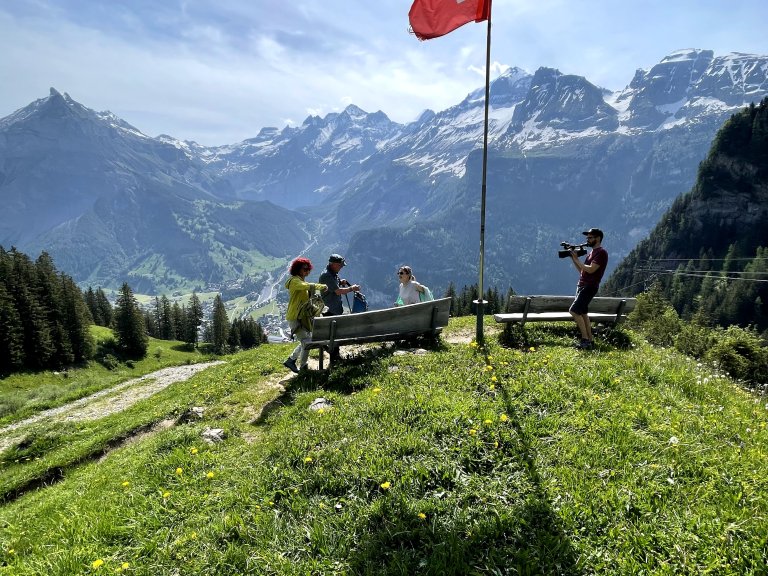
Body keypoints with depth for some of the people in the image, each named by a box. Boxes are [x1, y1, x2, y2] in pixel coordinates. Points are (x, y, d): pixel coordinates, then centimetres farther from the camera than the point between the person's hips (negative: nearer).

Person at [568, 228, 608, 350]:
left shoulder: (601, 252, -11)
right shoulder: (592, 252, 18)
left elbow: (590, 269, -21)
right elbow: (582, 270, 17)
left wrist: (576, 259, -13)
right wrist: (573, 258, 6)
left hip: (589, 287, -10)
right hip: (582, 286, 10)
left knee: (574, 310, -15)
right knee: (582, 313, 10)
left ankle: (586, 340, -10)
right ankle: (589, 341, 15)